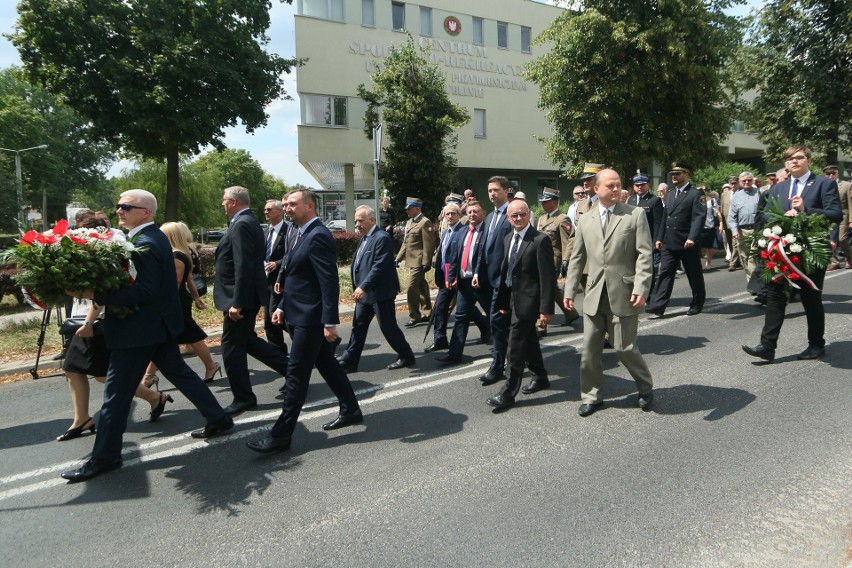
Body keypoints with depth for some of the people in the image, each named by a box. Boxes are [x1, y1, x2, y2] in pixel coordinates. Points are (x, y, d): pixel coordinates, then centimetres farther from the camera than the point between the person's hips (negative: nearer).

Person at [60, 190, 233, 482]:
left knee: (116, 392, 1)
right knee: (179, 372, 18)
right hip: (158, 324, 10)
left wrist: (97, 295, -29)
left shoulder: (145, 244, -20)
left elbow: (144, 291, -28)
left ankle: (105, 456, 13)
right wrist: (101, 293, 5)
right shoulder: (153, 237, 10)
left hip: (139, 328, -10)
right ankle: (218, 417, 25)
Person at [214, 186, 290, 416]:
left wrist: (236, 302, -25)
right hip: (246, 296, 10)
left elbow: (243, 267, -25)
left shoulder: (242, 225, -18)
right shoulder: (249, 222, 13)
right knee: (246, 340, 20)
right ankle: (289, 368, 22)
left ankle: (243, 398, 14)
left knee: (232, 347, 2)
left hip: (241, 296, -10)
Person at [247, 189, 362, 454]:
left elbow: (330, 282, -22)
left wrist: (330, 322, -24)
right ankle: (350, 410, 32)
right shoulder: (304, 234, 14)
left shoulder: (318, 236, -17)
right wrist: (283, 306, 17)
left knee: (296, 375, -4)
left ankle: (281, 435, 5)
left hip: (310, 319, -10)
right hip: (301, 315, 10)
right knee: (327, 364, 18)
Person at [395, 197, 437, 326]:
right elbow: (406, 242, 19)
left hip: (418, 262, -9)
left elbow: (428, 244, -17)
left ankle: (414, 317, 1)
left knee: (411, 289, -10)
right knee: (421, 288, 15)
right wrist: (398, 258, 16)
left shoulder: (425, 222, -12)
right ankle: (426, 313, 25)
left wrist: (426, 263, -20)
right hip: (412, 261, 9)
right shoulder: (409, 222, 15)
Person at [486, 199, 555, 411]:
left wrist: (546, 308, -19)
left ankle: (508, 393, 1)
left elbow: (548, 277, -16)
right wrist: (503, 301, 13)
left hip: (529, 299, -8)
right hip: (514, 298, 8)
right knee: (528, 340, 20)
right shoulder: (508, 239, 9)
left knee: (516, 344, -7)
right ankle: (540, 377, 37)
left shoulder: (540, 240, -15)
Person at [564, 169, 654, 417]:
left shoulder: (636, 214, -1)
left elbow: (644, 255, -6)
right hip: (595, 295, 4)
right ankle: (591, 396, 23)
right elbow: (577, 258, 13)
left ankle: (646, 388, 30)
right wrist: (570, 290, 7)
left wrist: (641, 289, -16)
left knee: (624, 347, 3)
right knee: (590, 348, 7)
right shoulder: (585, 221, 10)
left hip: (624, 294, -3)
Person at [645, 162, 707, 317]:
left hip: (687, 244, -5)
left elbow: (699, 217, -15)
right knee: (665, 273, -1)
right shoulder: (671, 194, 16)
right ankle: (657, 306, -5)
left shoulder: (696, 193, -5)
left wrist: (692, 237, -26)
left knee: (694, 275, 9)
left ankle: (697, 304, 24)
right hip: (669, 243, 6)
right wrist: (659, 238, 12)